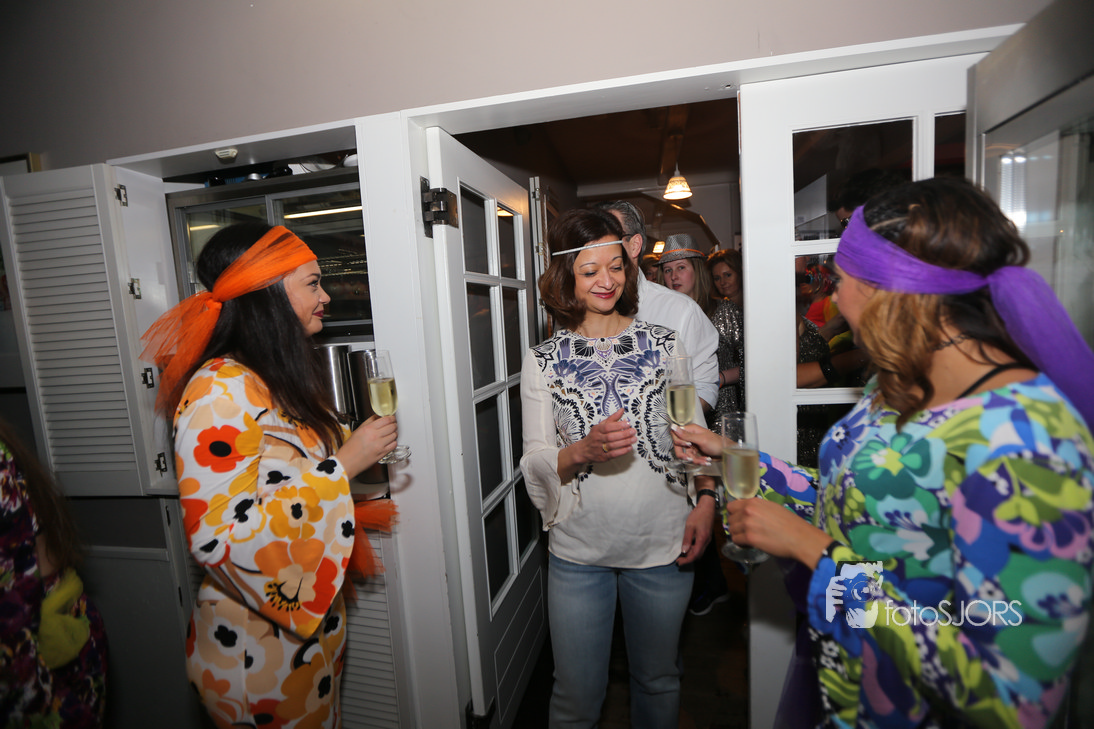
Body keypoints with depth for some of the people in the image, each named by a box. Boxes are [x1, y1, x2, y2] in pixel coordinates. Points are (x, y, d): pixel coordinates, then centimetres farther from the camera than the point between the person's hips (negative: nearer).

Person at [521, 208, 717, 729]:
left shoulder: (665, 345, 1)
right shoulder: (543, 361, -2)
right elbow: (536, 464, -4)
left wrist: (705, 499, -7)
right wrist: (584, 450, -22)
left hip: (663, 545, 1)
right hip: (578, 552, -1)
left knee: (657, 681, 23)